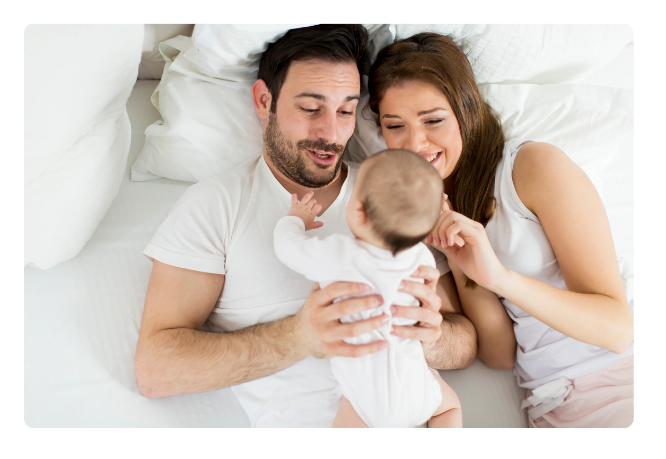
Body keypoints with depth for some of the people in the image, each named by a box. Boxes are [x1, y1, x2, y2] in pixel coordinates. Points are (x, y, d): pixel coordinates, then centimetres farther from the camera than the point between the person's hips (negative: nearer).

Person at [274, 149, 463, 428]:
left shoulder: (338, 258, -24)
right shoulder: (422, 259, -11)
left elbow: (287, 246, -7)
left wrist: (296, 219, 14)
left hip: (370, 397, -4)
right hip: (416, 388, 4)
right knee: (450, 404, 30)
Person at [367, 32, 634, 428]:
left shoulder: (535, 165, -8)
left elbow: (619, 327, -12)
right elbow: (502, 355, 0)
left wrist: (499, 276, -24)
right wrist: (458, 260, -14)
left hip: (620, 382, -3)